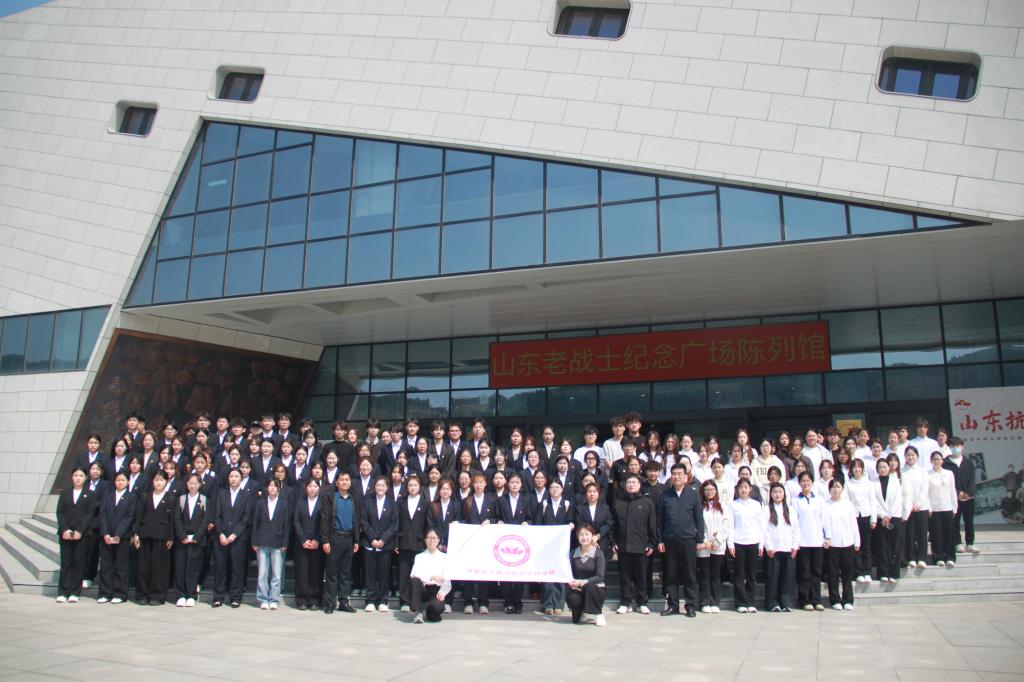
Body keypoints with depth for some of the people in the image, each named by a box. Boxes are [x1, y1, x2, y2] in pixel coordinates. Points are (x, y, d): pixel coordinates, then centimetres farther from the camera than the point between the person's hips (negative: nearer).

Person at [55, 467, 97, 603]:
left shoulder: (90, 494, 6)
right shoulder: (65, 493, 13)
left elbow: (90, 514, -2)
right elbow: (60, 512, 5)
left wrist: (79, 531, -12)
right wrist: (64, 530, -9)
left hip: (82, 534, -2)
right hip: (65, 533, 2)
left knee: (78, 562, -1)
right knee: (65, 562, 1)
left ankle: (74, 593, 3)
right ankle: (63, 592, 4)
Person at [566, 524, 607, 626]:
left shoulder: (598, 553, -8)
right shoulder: (574, 553, 3)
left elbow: (599, 577, -14)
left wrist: (582, 582, -27)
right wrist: (572, 582, -20)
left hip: (595, 588, -2)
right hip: (578, 589, 2)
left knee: (589, 586, -37)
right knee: (572, 598, -31)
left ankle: (597, 614, -11)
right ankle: (581, 613, 6)